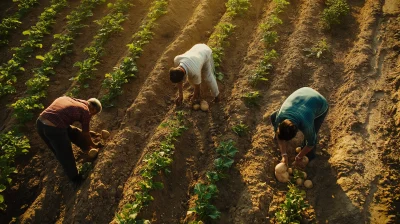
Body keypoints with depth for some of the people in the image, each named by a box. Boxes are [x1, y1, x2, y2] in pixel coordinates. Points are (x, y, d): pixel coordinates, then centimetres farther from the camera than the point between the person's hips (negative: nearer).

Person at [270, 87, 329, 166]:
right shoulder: (280, 116, -33)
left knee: (310, 137, -19)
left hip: (320, 105, -4)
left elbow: (311, 143, -21)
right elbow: (279, 135, -12)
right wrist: (284, 155, -14)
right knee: (273, 117, -4)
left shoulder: (306, 125, -42)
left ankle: (309, 157, 14)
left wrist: (299, 157, -8)